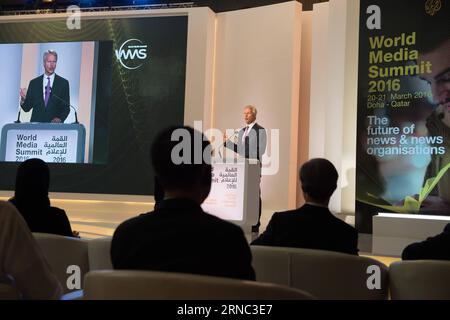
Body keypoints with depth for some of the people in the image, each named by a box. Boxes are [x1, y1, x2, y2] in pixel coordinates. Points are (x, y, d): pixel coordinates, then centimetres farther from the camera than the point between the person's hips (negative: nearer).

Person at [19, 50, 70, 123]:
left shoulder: (63, 83, 2)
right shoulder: (34, 83, 7)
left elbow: (66, 108, 1)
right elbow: (27, 108, 6)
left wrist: (59, 119, -15)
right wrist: (23, 99, -13)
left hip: (55, 124, -1)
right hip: (36, 124, 1)